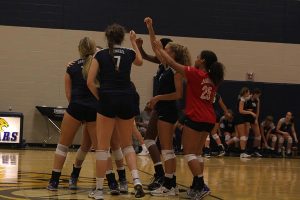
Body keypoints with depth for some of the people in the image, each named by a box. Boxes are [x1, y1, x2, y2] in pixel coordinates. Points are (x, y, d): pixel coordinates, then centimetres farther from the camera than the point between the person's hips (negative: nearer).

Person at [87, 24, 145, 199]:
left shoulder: (101, 55, 2)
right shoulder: (129, 53, 9)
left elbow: (90, 82, -4)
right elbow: (140, 61, 34)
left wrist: (100, 98, 7)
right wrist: (134, 43, 43)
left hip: (108, 99, -3)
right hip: (127, 100, 3)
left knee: (103, 146, 4)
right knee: (127, 144, 17)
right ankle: (136, 180, -3)